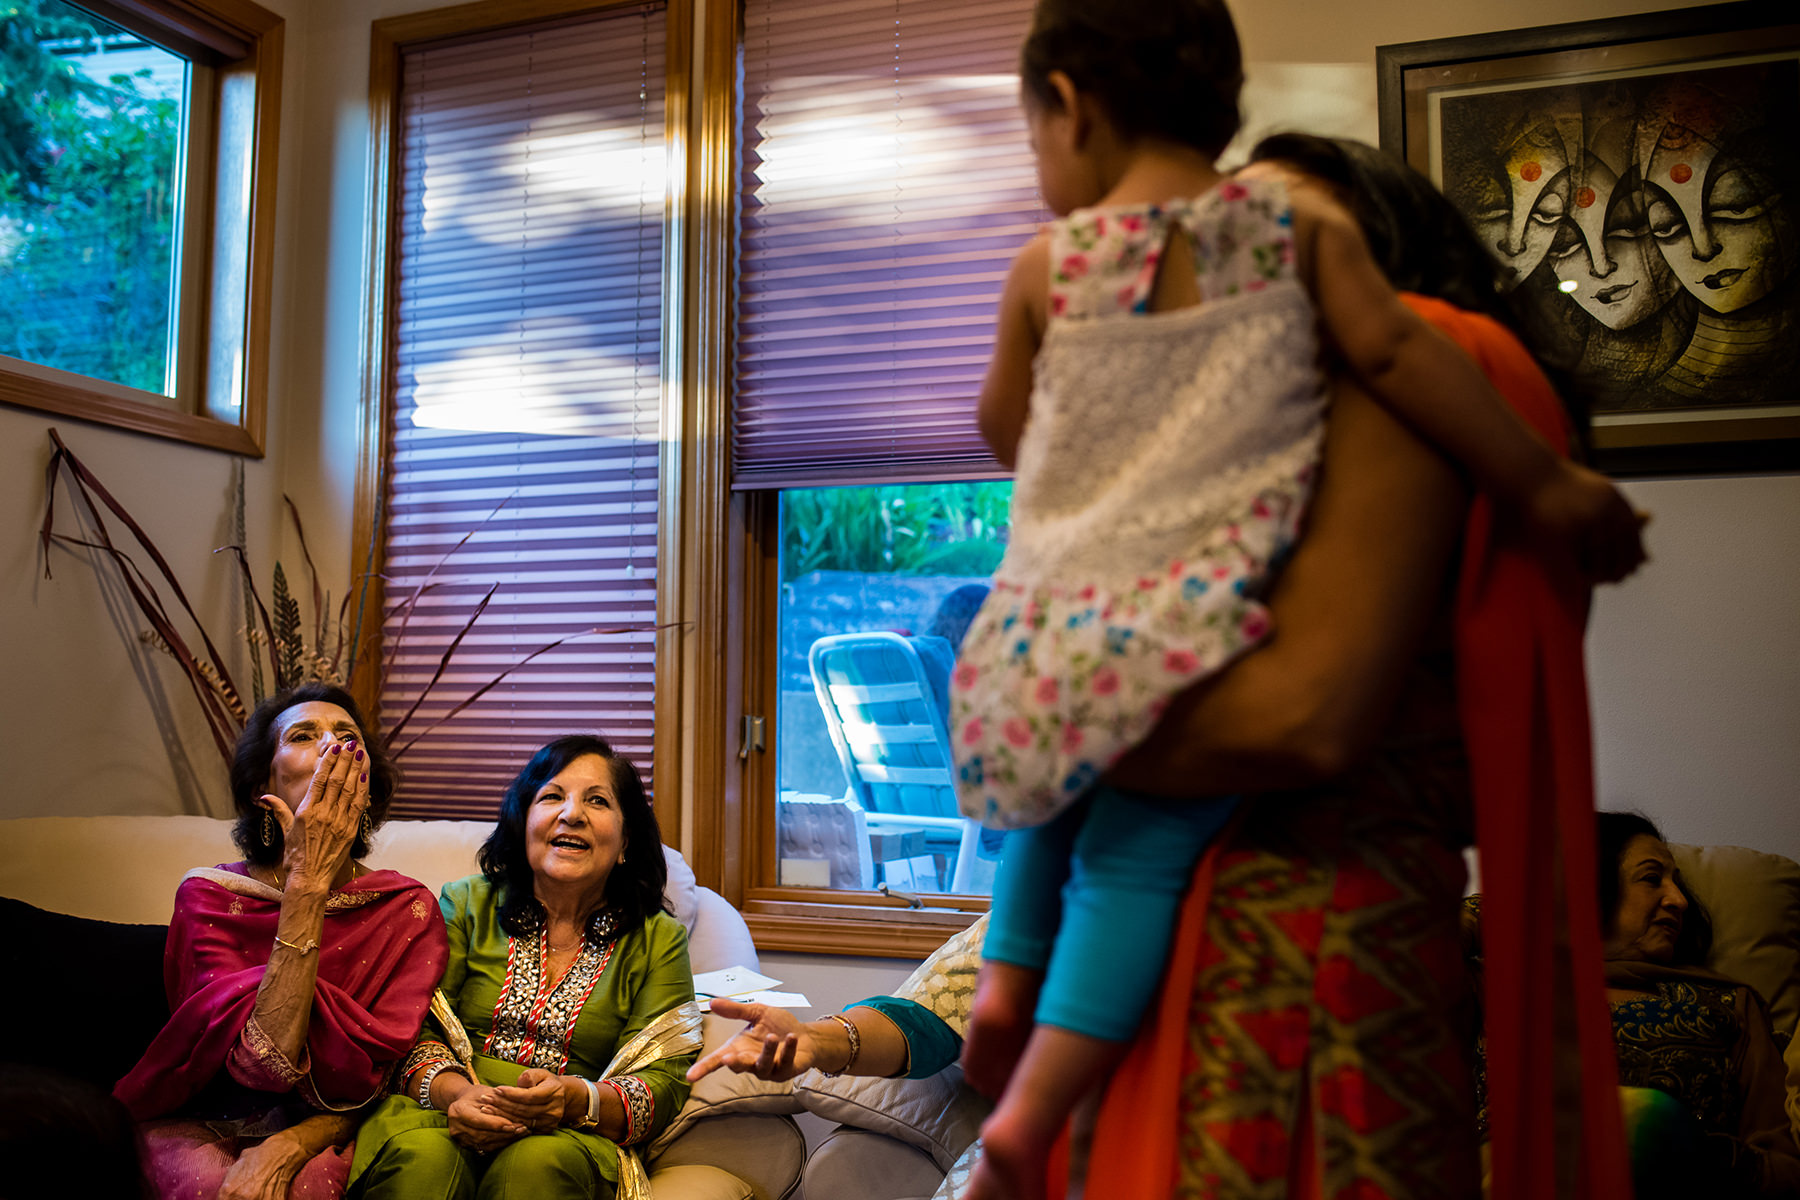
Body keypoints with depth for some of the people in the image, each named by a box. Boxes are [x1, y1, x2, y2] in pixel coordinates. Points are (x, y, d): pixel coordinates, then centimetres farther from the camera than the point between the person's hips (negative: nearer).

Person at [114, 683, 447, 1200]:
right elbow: (265, 1060, -23)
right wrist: (306, 882, -27)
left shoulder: (407, 910, -7)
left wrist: (284, 1150, -27)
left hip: (318, 1135, 0)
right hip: (197, 1123, 0)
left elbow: (369, 1079, -7)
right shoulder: (207, 894, -9)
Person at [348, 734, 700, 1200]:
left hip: (573, 1137, 0)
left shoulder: (658, 940, 10)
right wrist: (455, 1092, -17)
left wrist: (575, 1098, -20)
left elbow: (662, 1083, 1)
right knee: (420, 1154, -34)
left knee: (538, 1162, -35)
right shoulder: (466, 905, 14)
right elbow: (412, 1030, 5)